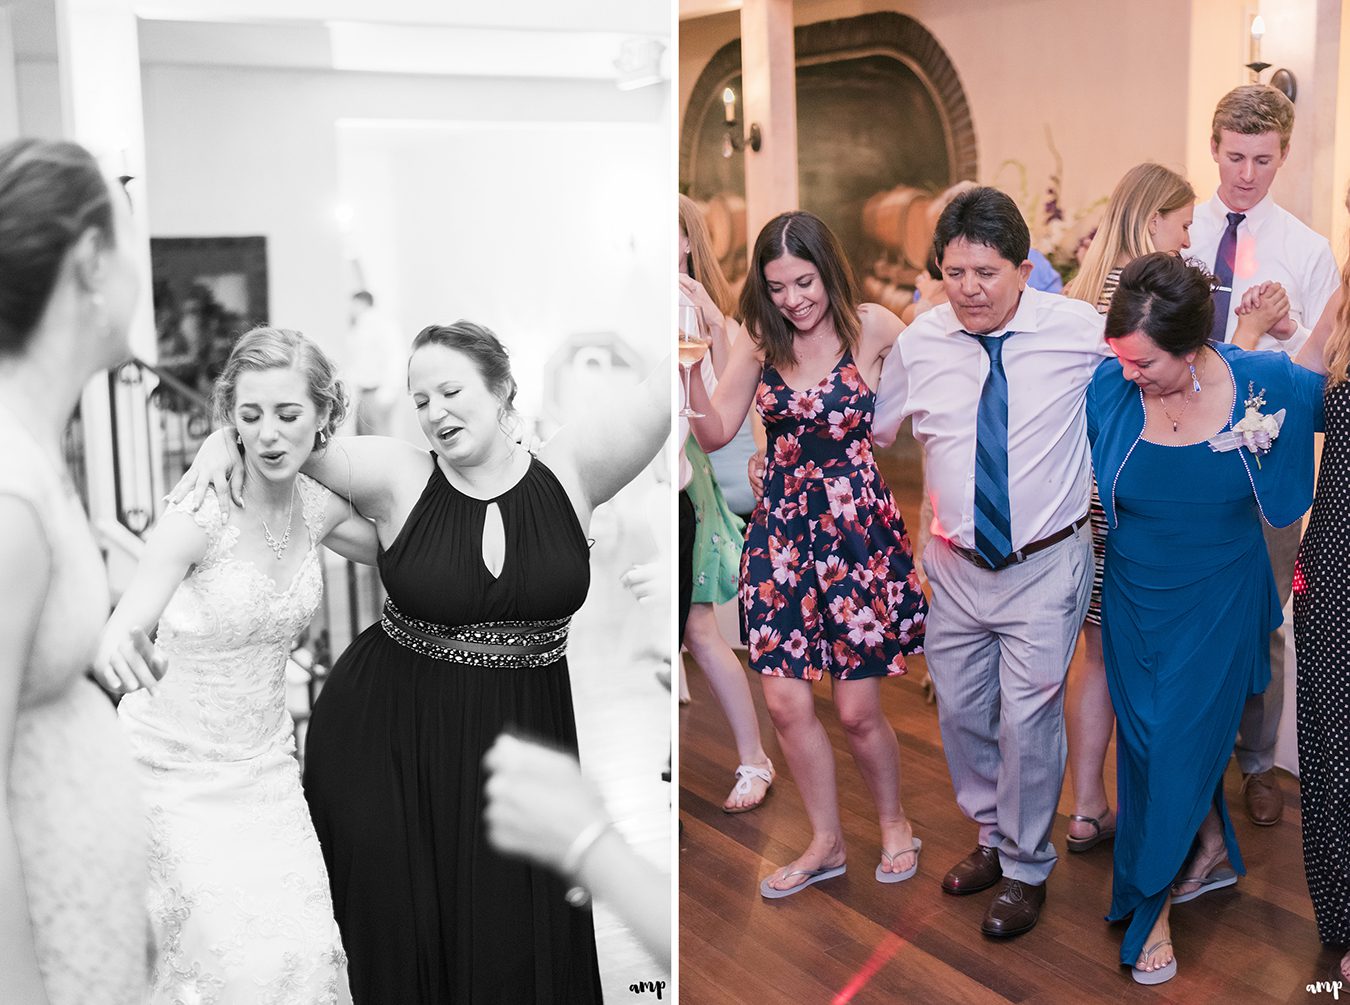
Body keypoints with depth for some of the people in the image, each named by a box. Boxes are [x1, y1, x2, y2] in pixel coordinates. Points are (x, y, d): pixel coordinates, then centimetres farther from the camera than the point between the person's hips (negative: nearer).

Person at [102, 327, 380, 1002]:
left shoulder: (318, 504, -3)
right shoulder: (201, 512, -20)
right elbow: (118, 636, -20)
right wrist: (118, 656, -42)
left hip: (265, 762, 5)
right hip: (176, 767, -5)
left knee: (305, 946, 0)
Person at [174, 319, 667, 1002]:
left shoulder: (570, 472, -5)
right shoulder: (398, 479, -6)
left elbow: (663, 395, -15)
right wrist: (221, 442, -17)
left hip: (520, 741, 1)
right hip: (386, 740, 0)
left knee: (513, 950, 8)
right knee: (395, 935, 9)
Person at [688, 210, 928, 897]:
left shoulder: (873, 327, -5)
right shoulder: (760, 341, 3)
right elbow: (715, 433, 0)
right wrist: (689, 373, -15)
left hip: (857, 528, -3)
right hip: (780, 529, 3)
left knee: (857, 709, 2)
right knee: (784, 700, 3)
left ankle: (894, 824, 31)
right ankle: (826, 842, 24)